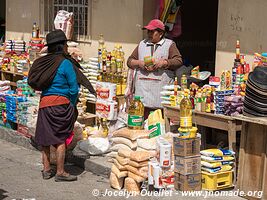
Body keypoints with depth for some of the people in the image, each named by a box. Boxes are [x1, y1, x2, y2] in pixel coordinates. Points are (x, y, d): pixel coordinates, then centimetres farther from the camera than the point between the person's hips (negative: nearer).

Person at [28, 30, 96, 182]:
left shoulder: (43, 62, 8)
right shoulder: (65, 63, -9)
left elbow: (35, 83, 13)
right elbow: (74, 88, -8)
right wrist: (72, 105, 8)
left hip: (44, 102, 6)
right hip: (60, 103, -6)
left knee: (45, 138, 12)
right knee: (60, 138, 0)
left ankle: (47, 169, 21)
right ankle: (60, 172, 4)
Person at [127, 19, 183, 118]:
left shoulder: (170, 45, 9)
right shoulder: (142, 44, 21)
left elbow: (178, 61, -2)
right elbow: (130, 61, 20)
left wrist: (163, 63, -14)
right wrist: (139, 63, -1)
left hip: (162, 91, -3)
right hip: (143, 90, 3)